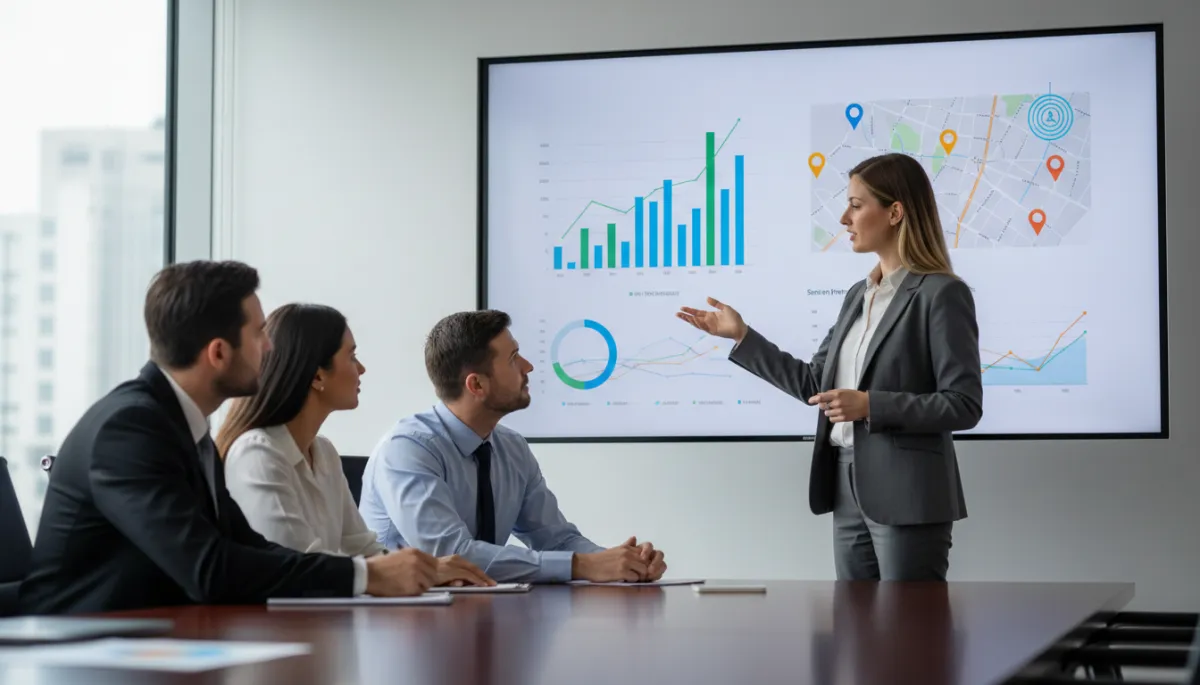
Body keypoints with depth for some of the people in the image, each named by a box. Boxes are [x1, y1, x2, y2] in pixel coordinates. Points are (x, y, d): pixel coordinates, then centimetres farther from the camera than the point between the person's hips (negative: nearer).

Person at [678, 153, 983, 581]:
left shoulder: (942, 294, -10)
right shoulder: (859, 295, 14)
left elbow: (964, 405, -14)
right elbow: (815, 384, 15)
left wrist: (871, 405, -20)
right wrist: (741, 336, 13)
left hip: (906, 496, -8)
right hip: (849, 490, 8)